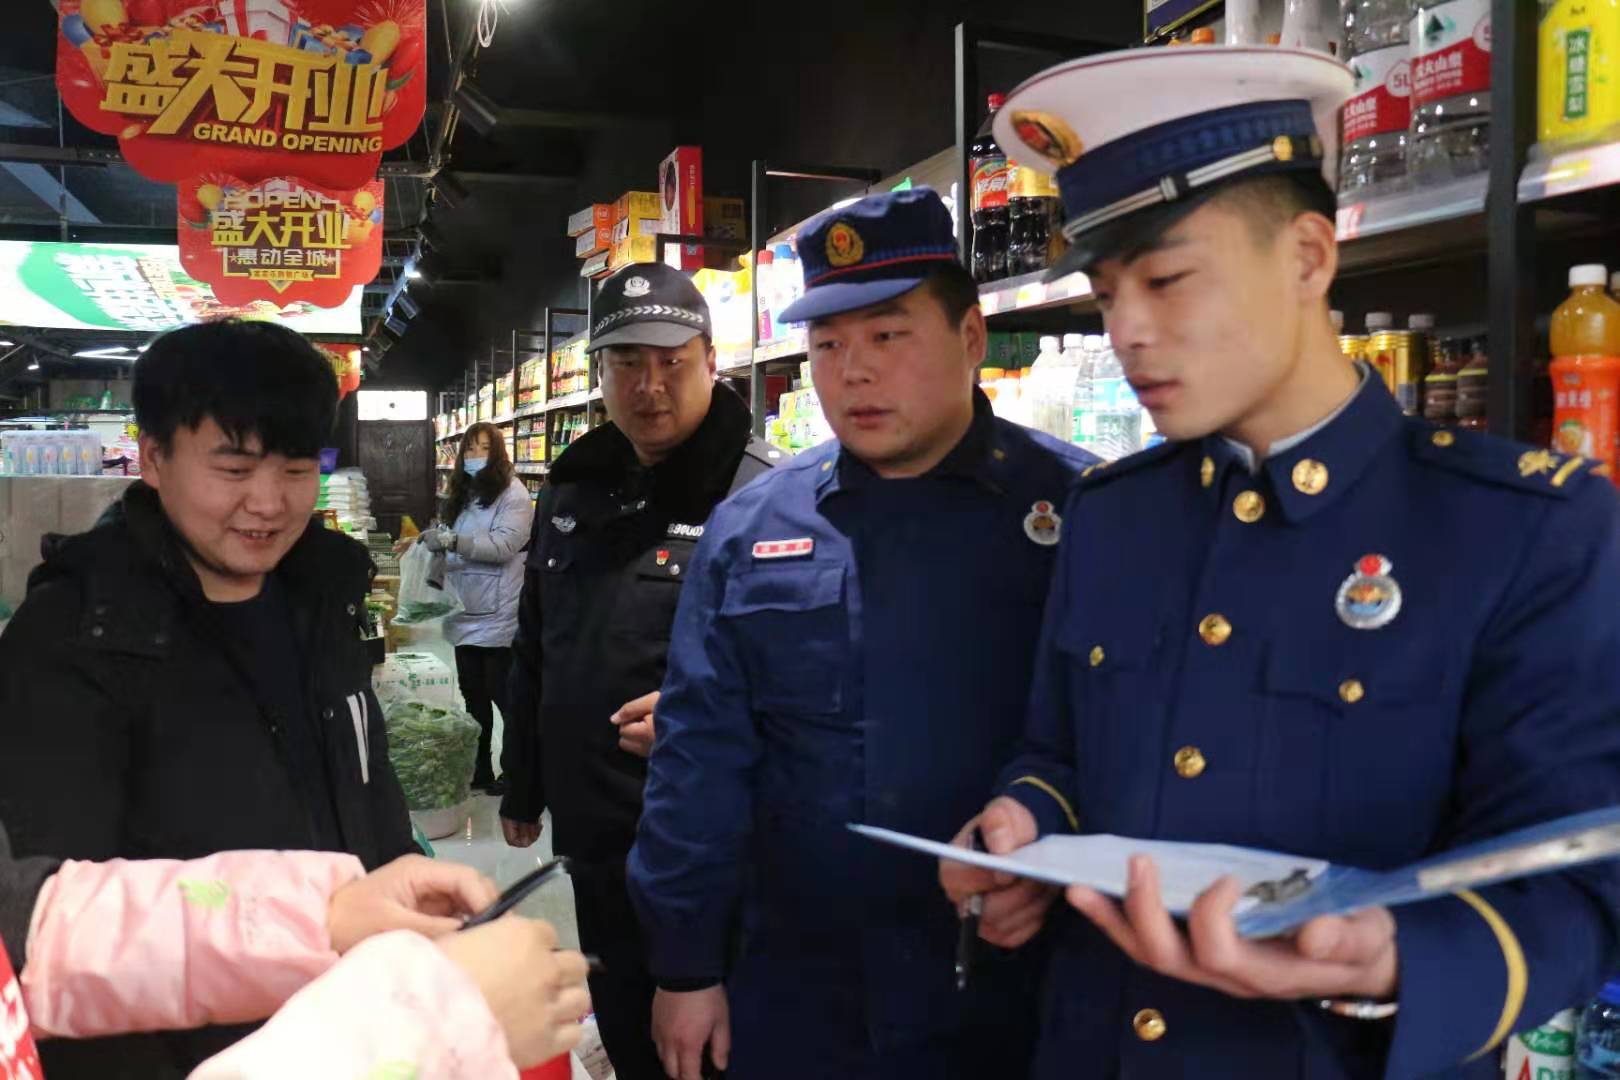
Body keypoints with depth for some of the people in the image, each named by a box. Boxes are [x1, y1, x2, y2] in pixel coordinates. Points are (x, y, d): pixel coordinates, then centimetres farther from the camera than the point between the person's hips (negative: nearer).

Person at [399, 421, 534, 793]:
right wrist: (425, 542, 6)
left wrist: (450, 540, -27)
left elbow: (504, 544, -22)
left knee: (504, 697, 0)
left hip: (499, 617, -8)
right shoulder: (462, 495, 15)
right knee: (473, 697, 15)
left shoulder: (513, 493, -9)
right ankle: (479, 771, 27)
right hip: (467, 614, 8)